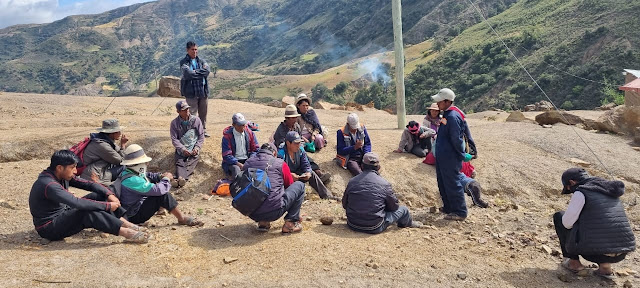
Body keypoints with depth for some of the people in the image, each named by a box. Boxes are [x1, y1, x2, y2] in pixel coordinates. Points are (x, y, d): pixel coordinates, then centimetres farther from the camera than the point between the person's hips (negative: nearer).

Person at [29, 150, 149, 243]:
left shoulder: (64, 176, 0)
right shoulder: (49, 185, -29)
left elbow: (89, 184, 1)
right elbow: (78, 203, -38)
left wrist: (110, 194, -15)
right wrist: (107, 206, -32)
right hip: (49, 228, -9)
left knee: (98, 196, -3)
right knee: (88, 212, -34)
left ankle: (125, 223, -14)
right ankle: (125, 232, -35)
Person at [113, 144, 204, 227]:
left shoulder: (127, 172, -1)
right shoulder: (132, 180, -32)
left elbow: (146, 176, 17)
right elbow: (158, 190, -33)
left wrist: (160, 176, -3)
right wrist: (166, 179, -13)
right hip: (134, 217, -10)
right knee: (163, 195, -26)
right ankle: (182, 219, -14)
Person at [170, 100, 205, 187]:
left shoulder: (196, 120, 5)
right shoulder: (174, 123, 4)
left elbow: (201, 136, 6)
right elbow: (174, 139, -1)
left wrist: (197, 147, -10)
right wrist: (183, 149, -17)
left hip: (194, 150, -1)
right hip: (181, 150, 1)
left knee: (190, 163, -27)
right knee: (180, 164, -26)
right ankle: (180, 178, -51)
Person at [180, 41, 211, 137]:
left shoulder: (201, 61, 10)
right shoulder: (184, 62, -2)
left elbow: (207, 71, -8)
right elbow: (188, 74, -19)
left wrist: (195, 72, -13)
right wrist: (201, 72, -9)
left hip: (203, 91, 4)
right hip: (191, 92, -4)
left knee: (203, 112, 13)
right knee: (192, 113, -1)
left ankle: (203, 130, 26)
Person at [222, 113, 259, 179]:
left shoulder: (250, 133, 6)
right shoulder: (227, 136, -5)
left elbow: (256, 149, 7)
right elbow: (226, 156, -10)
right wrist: (239, 164, -23)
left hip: (247, 160, 3)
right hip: (233, 162, -3)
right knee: (236, 169, -37)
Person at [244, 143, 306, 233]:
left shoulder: (247, 163, 12)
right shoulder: (280, 163, 1)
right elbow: (290, 185, 16)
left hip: (252, 214, 5)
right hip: (274, 212, -5)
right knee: (300, 185, 13)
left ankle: (262, 222, 18)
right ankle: (290, 222, 8)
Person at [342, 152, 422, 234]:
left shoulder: (352, 181, -5)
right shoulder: (384, 184, -13)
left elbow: (344, 205, 5)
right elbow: (394, 207, 0)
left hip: (352, 225, 4)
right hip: (374, 228, -4)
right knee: (403, 210, 17)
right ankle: (409, 223, 47)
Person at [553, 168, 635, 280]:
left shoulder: (580, 193, -6)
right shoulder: (610, 191, 16)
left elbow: (567, 223, -7)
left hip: (595, 251, -7)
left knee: (559, 216, 11)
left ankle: (574, 262, 12)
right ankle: (605, 265, 15)